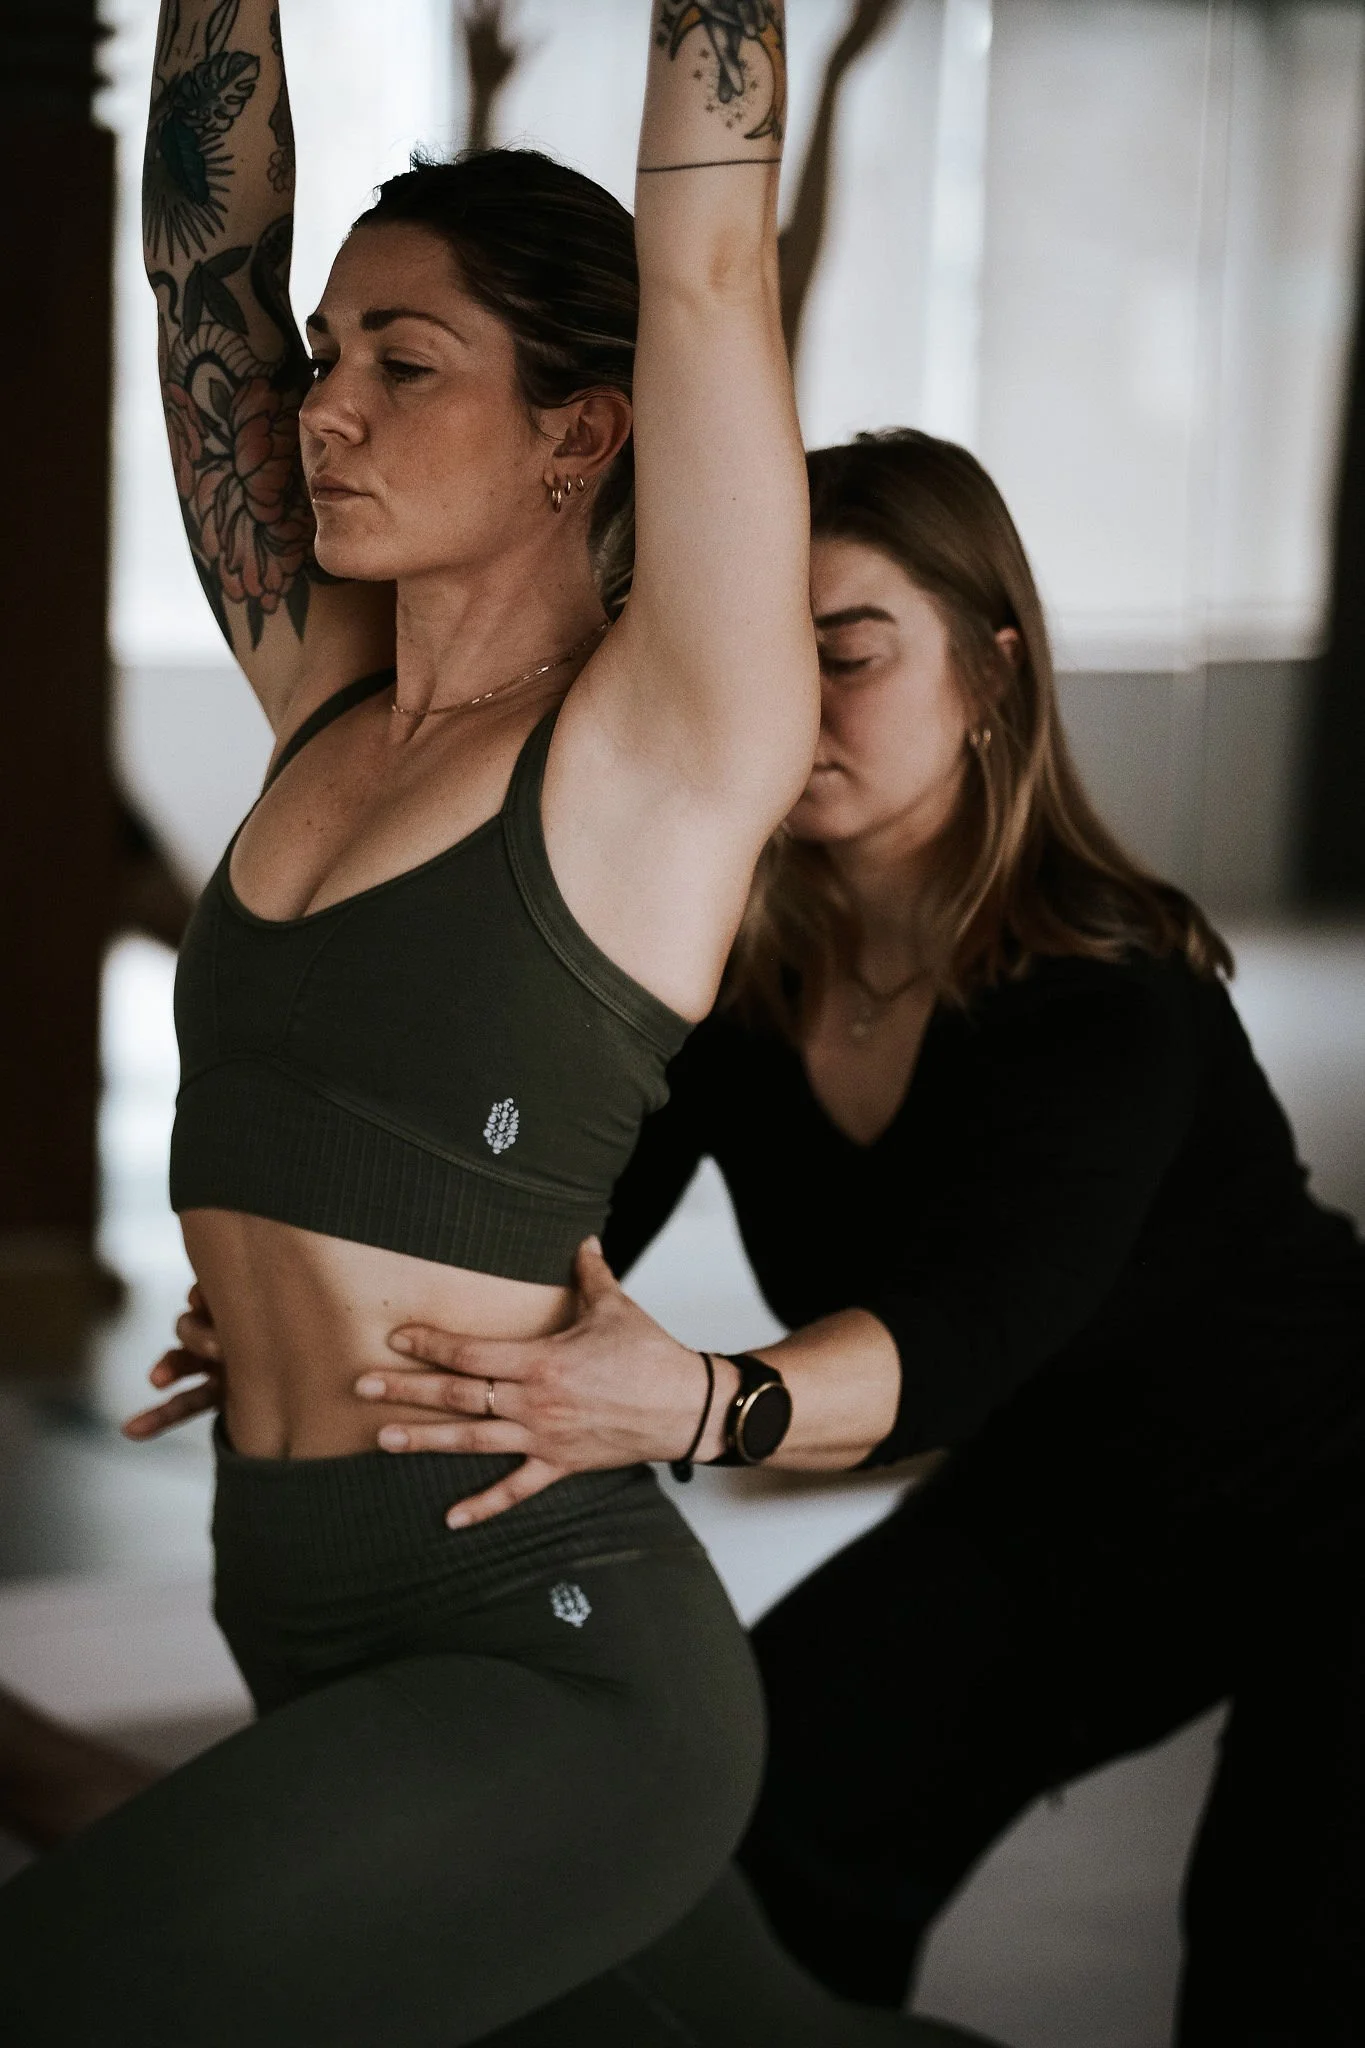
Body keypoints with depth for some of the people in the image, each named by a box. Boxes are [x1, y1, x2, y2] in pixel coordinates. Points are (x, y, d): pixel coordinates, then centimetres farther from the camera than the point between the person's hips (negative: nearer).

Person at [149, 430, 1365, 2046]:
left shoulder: (1115, 1004, -33)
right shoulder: (721, 973, -16)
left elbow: (961, 1335, -46)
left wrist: (689, 1403, -64)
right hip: (1061, 1506, 6)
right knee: (771, 1794, -7)